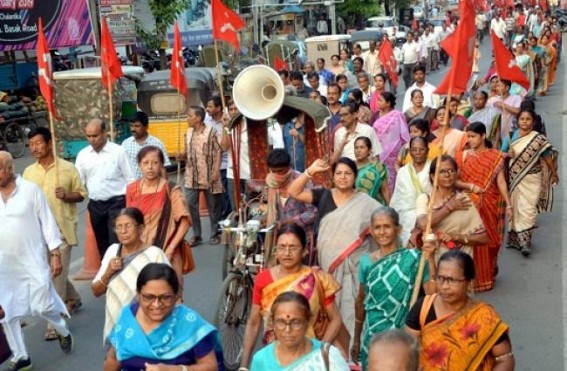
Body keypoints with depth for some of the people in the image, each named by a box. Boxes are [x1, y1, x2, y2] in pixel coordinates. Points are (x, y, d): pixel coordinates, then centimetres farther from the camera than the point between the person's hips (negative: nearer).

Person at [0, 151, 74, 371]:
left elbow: (47, 223, -5)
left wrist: (55, 254, -7)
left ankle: (63, 332, 29)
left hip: (33, 261, -4)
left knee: (43, 306, -3)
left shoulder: (30, 190, -9)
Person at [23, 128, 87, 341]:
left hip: (62, 229, -5)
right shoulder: (28, 172, 6)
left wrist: (66, 196, -18)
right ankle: (73, 299, 41)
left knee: (58, 274, -5)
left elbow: (81, 194, 1)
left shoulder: (67, 169, -5)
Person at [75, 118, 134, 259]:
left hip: (116, 202, -5)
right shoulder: (83, 154, 6)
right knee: (101, 245, 14)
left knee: (115, 243, -11)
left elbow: (130, 180, -4)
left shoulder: (118, 151, -6)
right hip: (95, 205, 5)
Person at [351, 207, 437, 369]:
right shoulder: (366, 261, 1)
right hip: (372, 337, 3)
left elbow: (432, 293, -17)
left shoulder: (413, 257, -9)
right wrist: (356, 339, 16)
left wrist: (430, 259, -24)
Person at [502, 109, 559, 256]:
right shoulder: (511, 136, 2)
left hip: (531, 180, -3)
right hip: (514, 179, 3)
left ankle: (525, 240, -5)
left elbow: (547, 156, 0)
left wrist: (554, 174, 5)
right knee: (515, 209, 11)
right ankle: (515, 238, 23)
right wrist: (508, 153, -14)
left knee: (527, 209, -8)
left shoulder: (538, 139, -7)